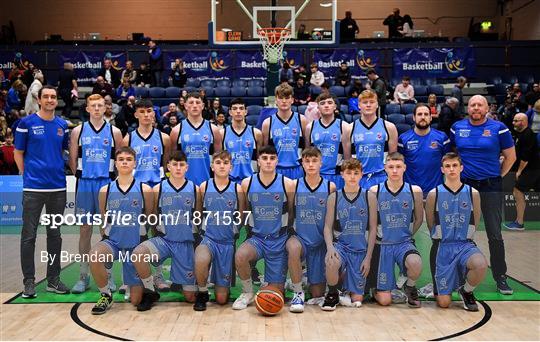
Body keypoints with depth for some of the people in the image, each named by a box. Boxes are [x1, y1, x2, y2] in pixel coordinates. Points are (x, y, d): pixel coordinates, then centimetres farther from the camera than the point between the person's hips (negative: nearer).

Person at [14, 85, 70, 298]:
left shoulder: (62, 125, 9)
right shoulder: (26, 123, -1)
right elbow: (18, 153, 3)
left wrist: (59, 171, 9)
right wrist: (27, 175, -1)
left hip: (58, 186, 4)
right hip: (33, 187, -3)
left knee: (55, 234, 10)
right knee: (29, 235, 2)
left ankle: (53, 280, 19)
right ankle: (29, 281, 12)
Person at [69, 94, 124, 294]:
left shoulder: (114, 132, 5)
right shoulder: (78, 131, 7)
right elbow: (72, 159, 9)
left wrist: (114, 177, 2)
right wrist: (81, 175, 3)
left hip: (107, 184, 0)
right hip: (84, 185, 1)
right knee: (85, 230, 5)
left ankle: (108, 276, 12)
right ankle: (83, 276, 14)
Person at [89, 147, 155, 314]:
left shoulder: (145, 190, -3)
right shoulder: (105, 190, 1)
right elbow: (103, 221, 12)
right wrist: (105, 240, 2)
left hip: (137, 245, -1)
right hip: (112, 242, 1)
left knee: (136, 300, -1)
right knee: (94, 256, -35)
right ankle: (106, 295, -8)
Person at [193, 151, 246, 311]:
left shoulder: (237, 189, -2)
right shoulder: (204, 187, -1)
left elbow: (241, 218, 8)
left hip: (227, 242, 1)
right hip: (208, 238, 0)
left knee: (222, 299, 1)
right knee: (201, 260, -38)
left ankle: (222, 285, 40)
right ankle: (202, 293, -6)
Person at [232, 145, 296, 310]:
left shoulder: (288, 184, -8)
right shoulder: (247, 183, -4)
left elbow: (291, 214, 5)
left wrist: (283, 231, 9)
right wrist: (251, 230, 6)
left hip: (279, 241, 0)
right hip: (256, 238, 1)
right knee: (240, 256, -34)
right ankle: (248, 293, -6)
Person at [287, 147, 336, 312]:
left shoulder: (330, 187, -2)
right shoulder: (294, 185, -3)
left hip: (320, 243, 1)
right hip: (299, 238, -1)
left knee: (317, 294, 3)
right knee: (293, 247, -39)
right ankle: (298, 293, -19)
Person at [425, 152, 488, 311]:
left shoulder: (473, 193, 1)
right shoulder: (434, 194, -3)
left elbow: (475, 222, 12)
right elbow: (431, 225, 7)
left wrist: (463, 238, 11)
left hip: (465, 244, 1)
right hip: (442, 246, -1)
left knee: (481, 265, -35)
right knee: (443, 303, -5)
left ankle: (466, 290, 0)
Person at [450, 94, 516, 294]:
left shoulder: (498, 128, -2)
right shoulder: (457, 127, 5)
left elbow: (510, 156, 5)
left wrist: (499, 176, 2)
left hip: (491, 187, -2)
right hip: (464, 186, 3)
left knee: (495, 235, -1)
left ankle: (500, 278, 11)